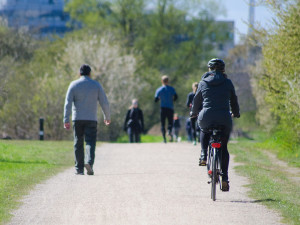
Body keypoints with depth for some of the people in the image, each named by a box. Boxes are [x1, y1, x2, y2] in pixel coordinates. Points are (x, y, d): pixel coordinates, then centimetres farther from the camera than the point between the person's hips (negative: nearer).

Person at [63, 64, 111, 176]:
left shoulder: (74, 85, 3)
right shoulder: (96, 85, 4)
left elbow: (68, 103, -6)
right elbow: (104, 103, 4)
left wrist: (66, 119, -8)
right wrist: (107, 117, 17)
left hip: (77, 119, 1)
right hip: (91, 119, -1)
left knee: (78, 144, 8)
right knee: (90, 142, -3)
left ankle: (79, 168, 8)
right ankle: (89, 162, -28)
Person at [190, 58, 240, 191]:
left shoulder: (203, 82, 7)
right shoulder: (227, 83, 7)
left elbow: (197, 100, 16)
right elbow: (233, 100, 17)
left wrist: (194, 113, 36)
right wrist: (235, 113, 36)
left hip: (206, 117, 0)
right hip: (224, 118, 0)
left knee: (204, 131, 35)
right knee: (224, 147, 12)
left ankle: (203, 156, 13)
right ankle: (224, 178, 2)